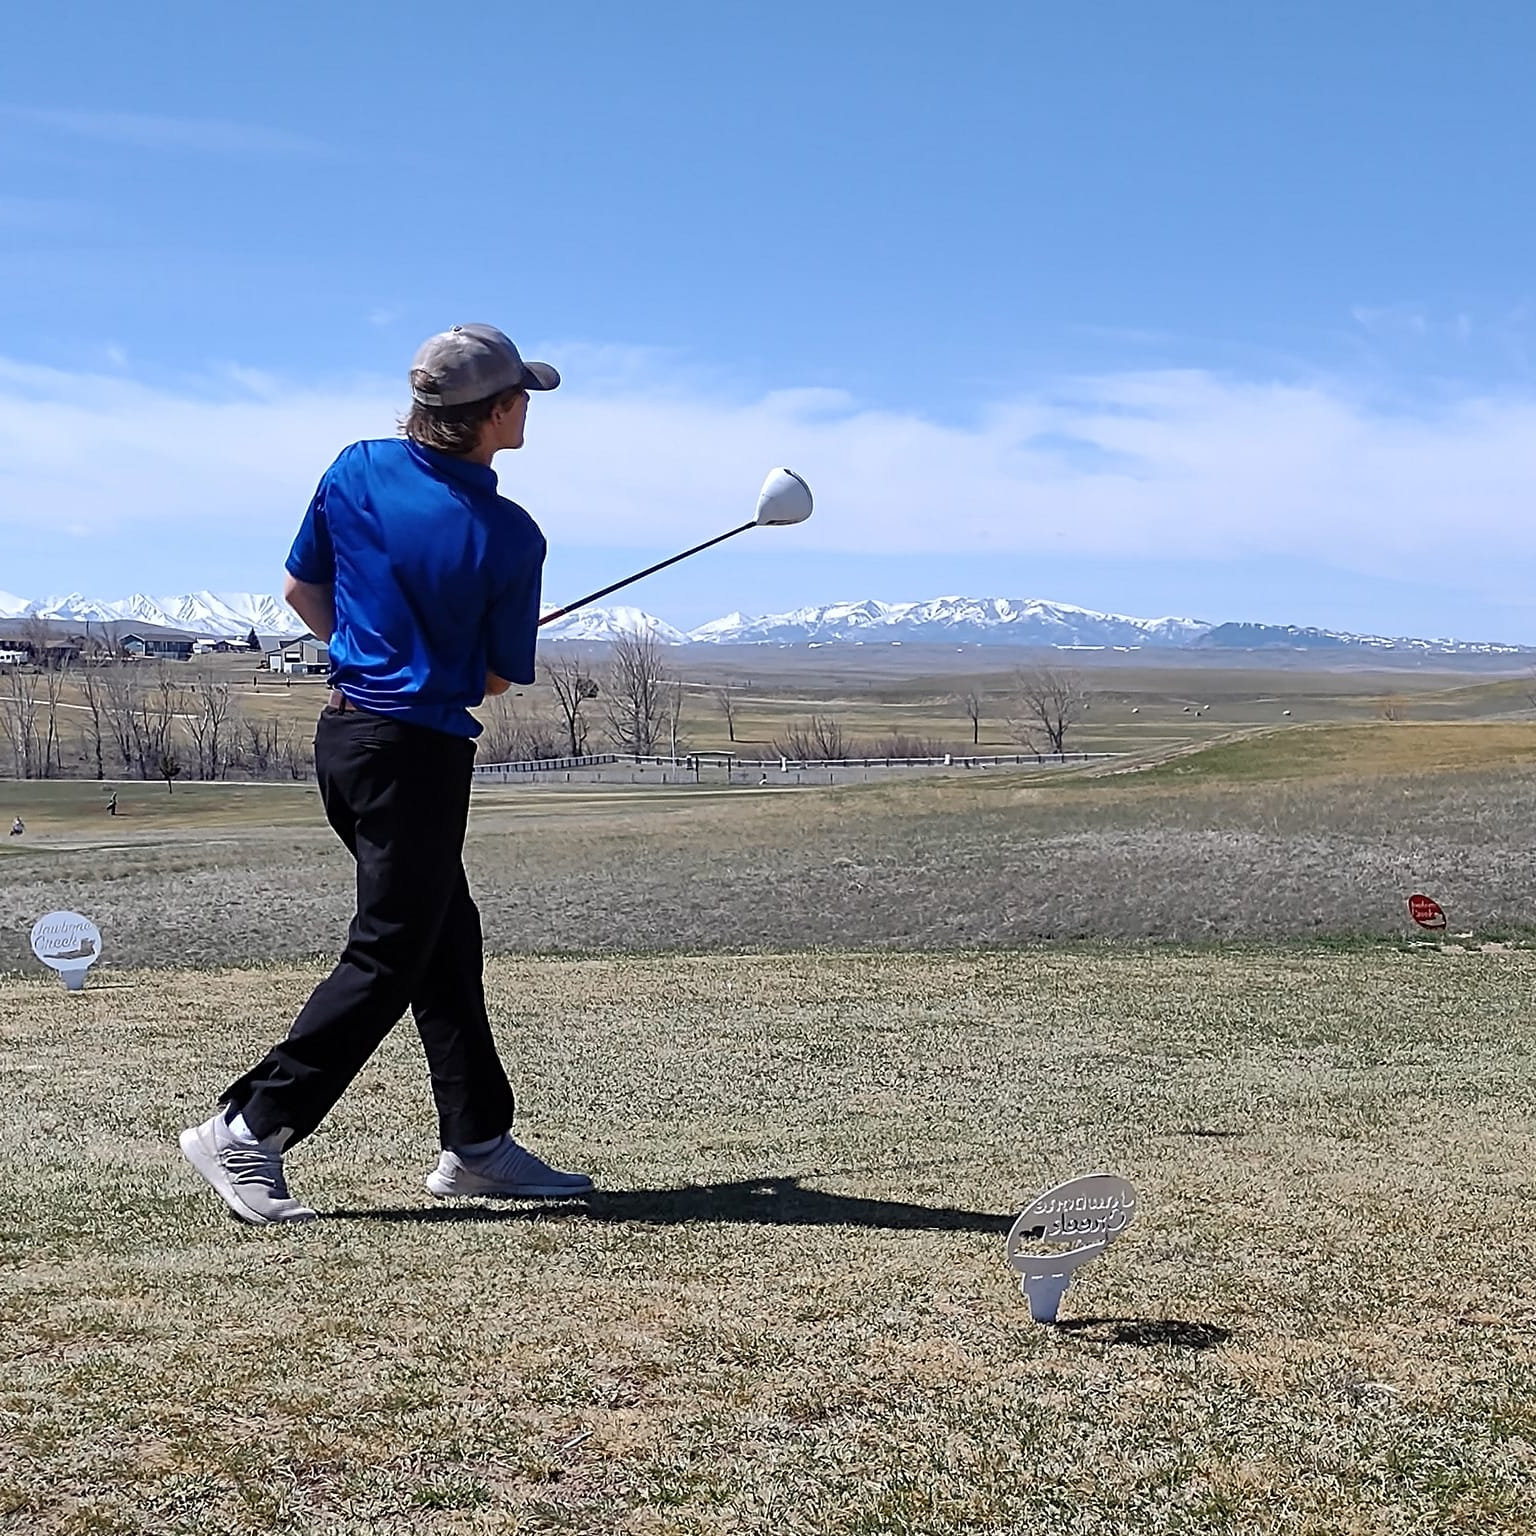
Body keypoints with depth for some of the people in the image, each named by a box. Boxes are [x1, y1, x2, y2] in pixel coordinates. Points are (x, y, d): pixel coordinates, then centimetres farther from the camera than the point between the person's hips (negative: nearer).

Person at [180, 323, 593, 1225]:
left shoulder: (356, 470, 1)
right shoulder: (509, 535, -14)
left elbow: (302, 589, 11)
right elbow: (501, 678, -5)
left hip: (347, 726, 8)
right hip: (418, 752, -8)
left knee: (449, 941, 16)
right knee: (388, 959, 0)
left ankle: (478, 1142, 23)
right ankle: (248, 1131, -1)